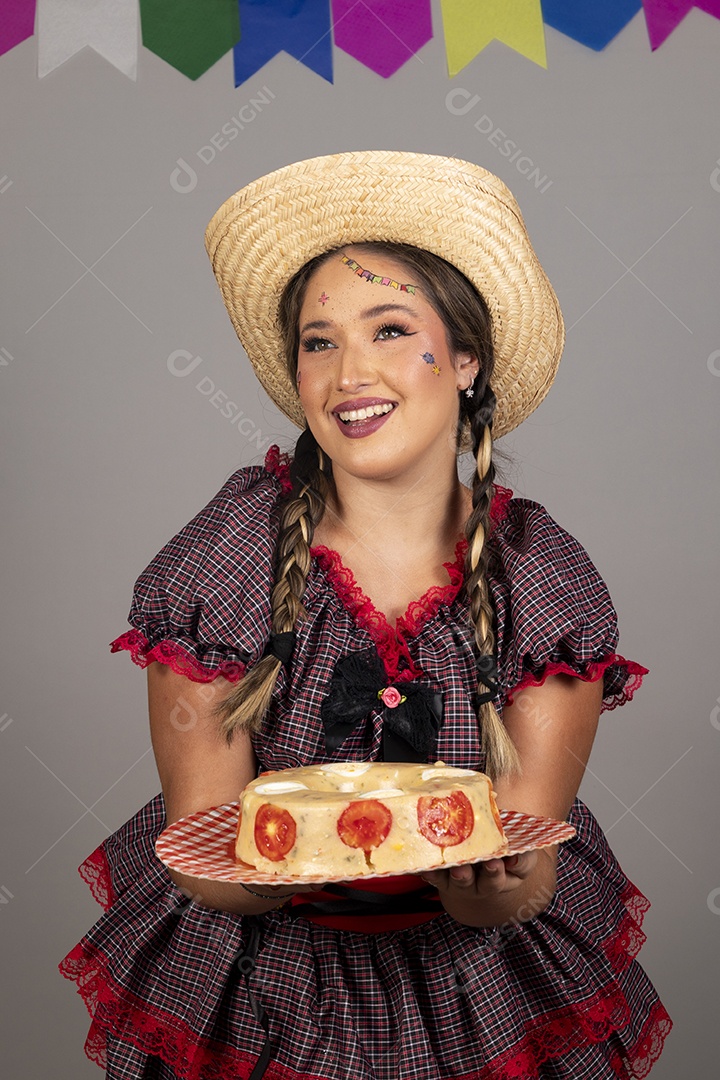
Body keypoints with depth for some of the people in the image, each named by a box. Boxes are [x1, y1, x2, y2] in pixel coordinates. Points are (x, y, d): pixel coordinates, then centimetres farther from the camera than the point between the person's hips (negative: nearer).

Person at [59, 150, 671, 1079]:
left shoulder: (545, 578, -14)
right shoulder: (230, 555, -17)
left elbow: (523, 886, -14)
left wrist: (490, 879, -36)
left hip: (475, 982, 1)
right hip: (259, 975, 0)